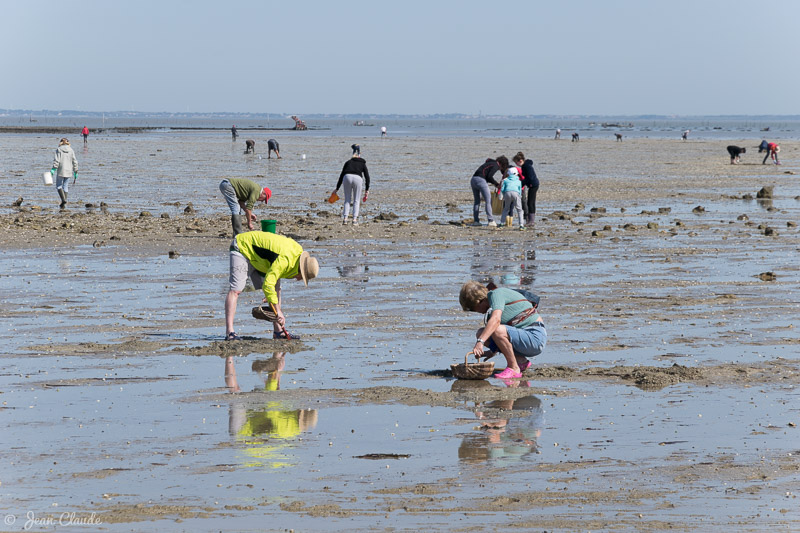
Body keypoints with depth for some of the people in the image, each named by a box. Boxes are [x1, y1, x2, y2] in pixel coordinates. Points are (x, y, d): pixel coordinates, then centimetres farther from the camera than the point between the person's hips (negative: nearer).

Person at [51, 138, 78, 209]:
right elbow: (75, 162, 7)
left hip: (60, 171, -4)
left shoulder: (59, 149, -3)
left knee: (59, 186, 6)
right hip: (68, 171, 4)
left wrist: (53, 169, -13)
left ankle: (63, 200, -15)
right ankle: (64, 203, 10)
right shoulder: (71, 150, 7)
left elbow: (56, 160, -12)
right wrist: (75, 172, 14)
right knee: (65, 187, 13)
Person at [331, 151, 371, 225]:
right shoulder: (362, 163, 27)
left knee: (347, 200, 12)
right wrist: (367, 190, 18)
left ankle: (345, 219, 1)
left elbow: (341, 175, 26)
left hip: (347, 177, 1)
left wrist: (337, 188, 27)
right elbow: (367, 177, 17)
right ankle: (355, 220, 1)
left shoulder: (348, 162, 29)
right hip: (358, 178, -1)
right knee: (356, 200, 10)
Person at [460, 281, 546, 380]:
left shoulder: (496, 294, -11)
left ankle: (514, 369, -14)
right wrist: (492, 351, 10)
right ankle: (521, 361, 6)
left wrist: (480, 342, -39)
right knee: (481, 333, 6)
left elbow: (496, 320, -30)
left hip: (535, 338, -10)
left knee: (498, 330, -32)